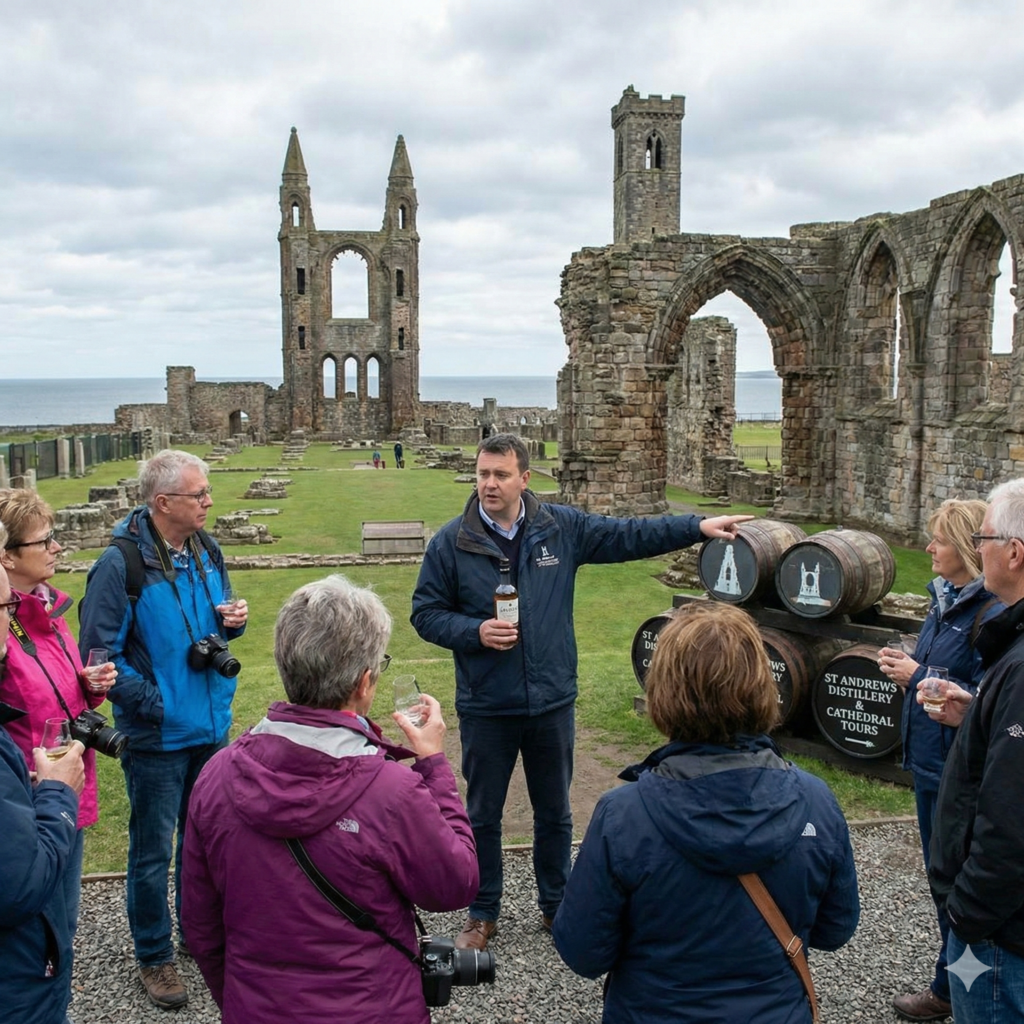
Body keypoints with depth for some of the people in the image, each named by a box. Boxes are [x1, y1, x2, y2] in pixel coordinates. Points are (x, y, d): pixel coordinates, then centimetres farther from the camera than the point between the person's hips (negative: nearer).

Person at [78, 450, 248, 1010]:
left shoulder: (206, 551, 2)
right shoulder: (120, 564, -18)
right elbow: (98, 653, -16)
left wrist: (231, 620, -7)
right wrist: (152, 704, -18)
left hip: (211, 726, 6)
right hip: (156, 737, -6)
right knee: (152, 850, 9)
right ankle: (154, 957, 27)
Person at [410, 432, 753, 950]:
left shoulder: (563, 528, -2)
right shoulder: (451, 542, -6)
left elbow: (629, 535, 3)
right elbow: (425, 612, -2)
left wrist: (698, 526, -3)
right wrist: (475, 631, -18)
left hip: (552, 700, 2)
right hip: (485, 707, -1)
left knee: (555, 813, 17)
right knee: (483, 815, 13)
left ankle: (556, 905, 37)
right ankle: (482, 913, 32)